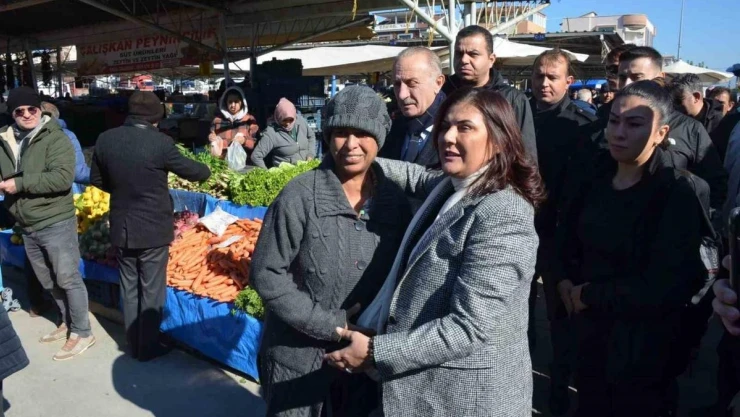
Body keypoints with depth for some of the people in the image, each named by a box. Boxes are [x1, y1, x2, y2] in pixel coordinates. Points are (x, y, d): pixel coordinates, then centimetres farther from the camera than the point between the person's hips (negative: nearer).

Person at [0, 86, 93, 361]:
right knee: (48, 282, 19)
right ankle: (67, 321, 36)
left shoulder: (55, 138, -12)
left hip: (56, 223, -7)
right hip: (27, 226, 7)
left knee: (68, 279, 0)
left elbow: (63, 177, -25)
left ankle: (82, 333, 11)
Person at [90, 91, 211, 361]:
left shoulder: (105, 139, -3)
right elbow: (190, 171, -4)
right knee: (151, 289, 8)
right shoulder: (160, 142, -18)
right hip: (153, 228, -5)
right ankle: (148, 348, 18)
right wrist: (206, 171, 18)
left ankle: (133, 346, 29)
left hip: (121, 226, 5)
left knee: (129, 287, 17)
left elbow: (96, 180, 9)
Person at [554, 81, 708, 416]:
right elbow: (565, 239, 11)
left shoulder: (681, 194, -17)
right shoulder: (592, 179, 0)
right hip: (589, 336, 5)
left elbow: (662, 289, -23)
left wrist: (589, 295, -15)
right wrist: (566, 284, -7)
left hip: (643, 350, -5)